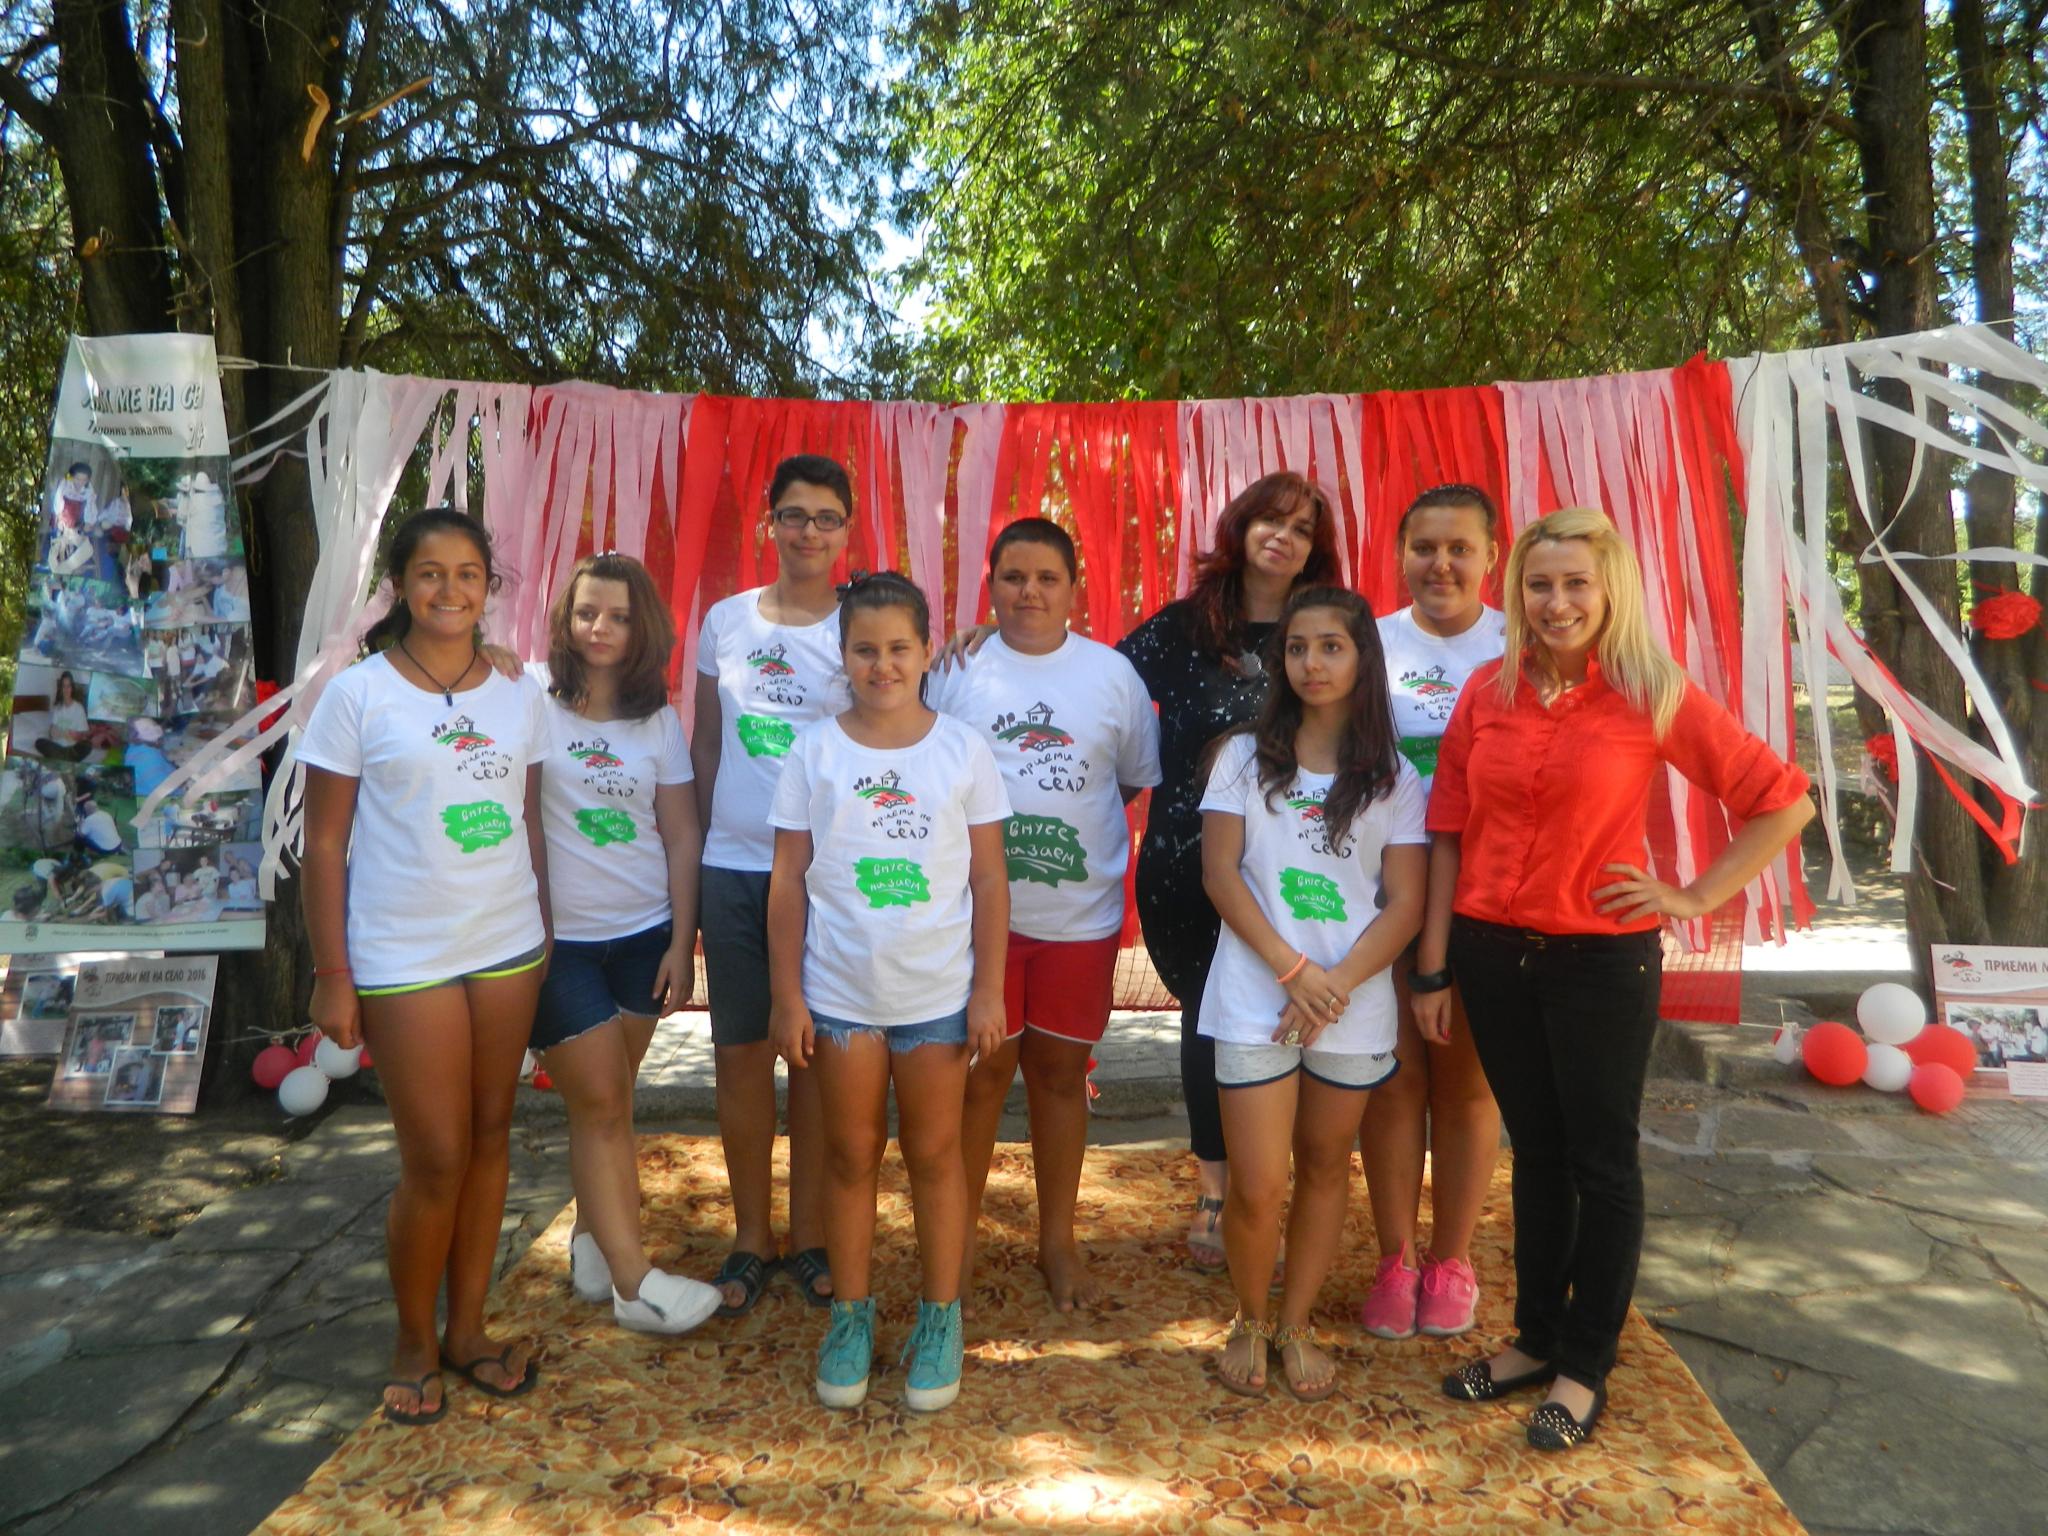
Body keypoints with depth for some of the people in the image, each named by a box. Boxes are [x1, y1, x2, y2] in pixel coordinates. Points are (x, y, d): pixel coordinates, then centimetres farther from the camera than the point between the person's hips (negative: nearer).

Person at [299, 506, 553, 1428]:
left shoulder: (519, 697, 5)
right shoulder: (357, 695, -6)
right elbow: (323, 844, -5)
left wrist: (547, 938, 8)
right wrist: (332, 978, -6)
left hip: (508, 947, 4)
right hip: (403, 960, -4)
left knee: (491, 1139, 11)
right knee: (437, 1161, 1)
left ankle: (466, 1329, 28)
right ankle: (413, 1345, 25)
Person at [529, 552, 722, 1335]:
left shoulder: (660, 721, 5)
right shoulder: (532, 706, -5)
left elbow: (681, 836, 5)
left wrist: (682, 943, 1)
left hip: (644, 934, 3)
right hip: (558, 938, -3)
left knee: (612, 1101, 11)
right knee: (599, 1104, 1)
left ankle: (591, 1239, 30)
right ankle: (632, 1279, 9)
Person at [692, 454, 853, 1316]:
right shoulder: (726, 620, 7)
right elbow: (705, 744, 13)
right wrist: (694, 850, 11)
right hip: (733, 867, 2)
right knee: (740, 1052, 8)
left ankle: (809, 1236, 26)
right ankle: (750, 1237, 26)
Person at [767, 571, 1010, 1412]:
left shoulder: (963, 750, -4)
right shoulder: (815, 751, -3)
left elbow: (990, 880, -1)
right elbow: (787, 883, 0)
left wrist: (989, 989, -3)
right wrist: (786, 996, -2)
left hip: (939, 993, 0)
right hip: (840, 991, 1)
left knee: (934, 1154, 12)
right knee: (851, 1156, 14)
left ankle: (940, 1317, 29)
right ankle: (851, 1313, 32)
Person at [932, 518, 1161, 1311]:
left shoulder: (1112, 672, 2)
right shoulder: (958, 670, -2)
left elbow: (1139, 777, 9)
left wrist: (1078, 826, 2)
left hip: (1081, 913, 2)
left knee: (1061, 1072, 14)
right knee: (983, 1070, 7)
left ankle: (1058, 1240, 31)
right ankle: (957, 1241, 26)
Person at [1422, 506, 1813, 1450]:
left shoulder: (1653, 695, -9)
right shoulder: (1487, 693, 0)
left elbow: (1781, 802, -3)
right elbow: (1448, 833, 2)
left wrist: (1696, 897, -7)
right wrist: (1432, 967, 1)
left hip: (1602, 958, -3)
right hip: (1492, 951, 3)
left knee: (1600, 1161, 10)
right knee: (1536, 1150, 17)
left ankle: (1584, 1367, 27)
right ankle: (1536, 1337, 34)